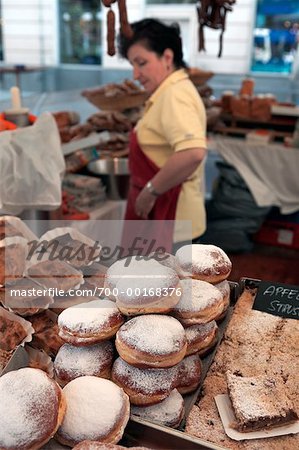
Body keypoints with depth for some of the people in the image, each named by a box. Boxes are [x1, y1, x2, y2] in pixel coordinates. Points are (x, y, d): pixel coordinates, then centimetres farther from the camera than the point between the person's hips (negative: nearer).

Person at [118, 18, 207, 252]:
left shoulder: (174, 95, -21)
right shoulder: (170, 92, 12)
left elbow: (192, 153, -37)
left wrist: (151, 191, -25)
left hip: (168, 216, -10)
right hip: (161, 211, 10)